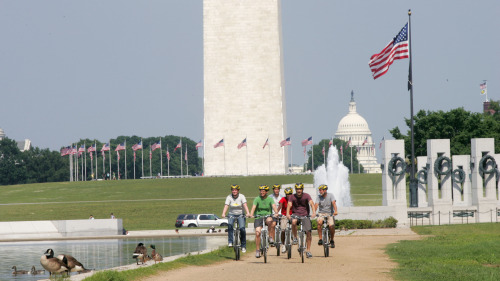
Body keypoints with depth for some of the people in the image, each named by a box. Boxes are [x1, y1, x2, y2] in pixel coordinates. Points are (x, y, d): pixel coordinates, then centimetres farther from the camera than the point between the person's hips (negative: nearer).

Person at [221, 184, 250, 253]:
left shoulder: (242, 197, -10)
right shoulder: (229, 197, -7)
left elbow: (245, 205, -22)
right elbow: (226, 206, -19)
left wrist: (247, 213, -39)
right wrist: (223, 214, -37)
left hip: (240, 214, -1)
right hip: (232, 214, 1)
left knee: (242, 228, -17)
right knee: (230, 224, -30)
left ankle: (243, 246, -3)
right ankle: (230, 242, -24)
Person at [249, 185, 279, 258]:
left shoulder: (270, 199, 1)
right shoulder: (257, 199, -1)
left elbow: (274, 206, -15)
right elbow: (253, 207, -14)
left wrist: (276, 213, -35)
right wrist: (251, 214, -34)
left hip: (268, 216, -1)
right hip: (258, 217, 1)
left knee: (269, 220, -37)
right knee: (257, 233, -15)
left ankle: (271, 237, -21)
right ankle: (257, 250, -1)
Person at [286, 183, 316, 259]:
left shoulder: (306, 196, -9)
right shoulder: (292, 197, -7)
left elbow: (311, 203, -24)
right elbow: (289, 205, -21)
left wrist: (314, 212, -43)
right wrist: (287, 214, -40)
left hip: (305, 215, 1)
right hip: (295, 214, 0)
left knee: (308, 232, -6)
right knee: (294, 221, -36)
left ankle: (308, 251, 6)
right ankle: (295, 237, -13)